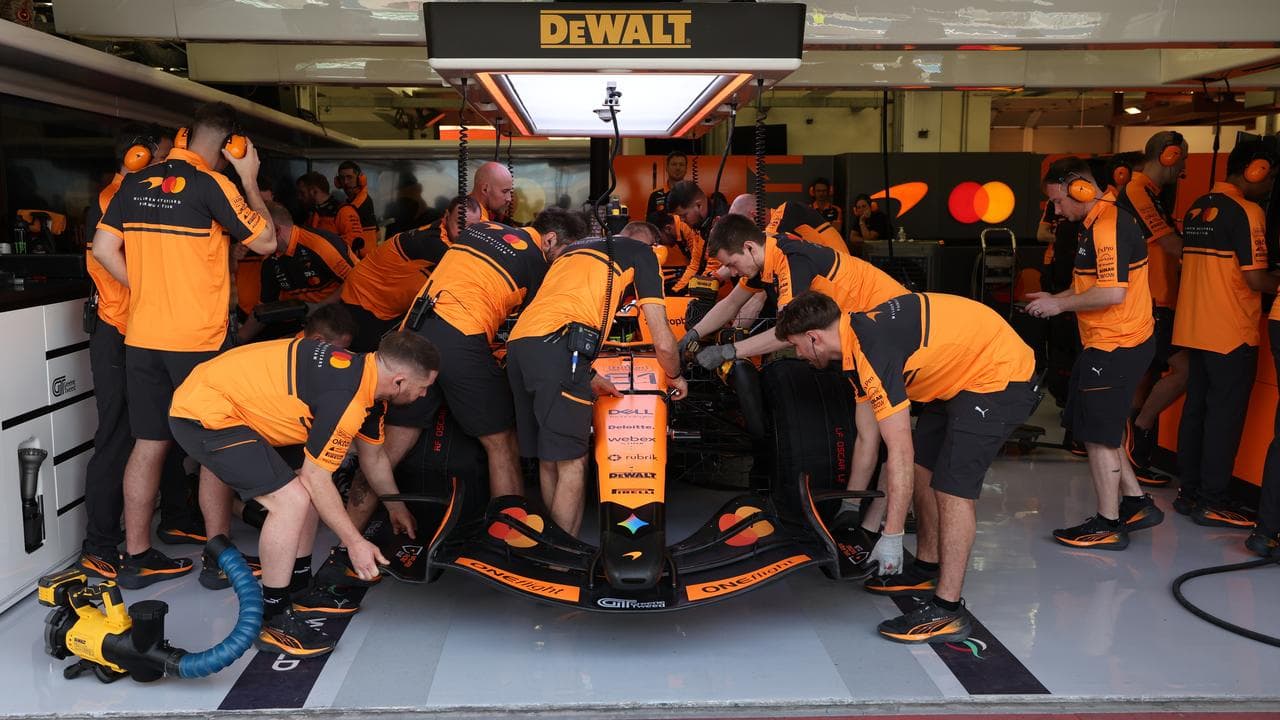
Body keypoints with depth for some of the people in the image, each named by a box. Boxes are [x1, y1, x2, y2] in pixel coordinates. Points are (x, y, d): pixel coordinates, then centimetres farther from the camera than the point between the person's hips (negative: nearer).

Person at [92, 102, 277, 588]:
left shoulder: (136, 184, 9)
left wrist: (145, 289, 14)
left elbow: (104, 249, 9)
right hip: (200, 340, -6)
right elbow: (266, 241, -6)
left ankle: (136, 557, 17)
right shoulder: (212, 184, -10)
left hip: (142, 338, 6)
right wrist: (249, 181, 2)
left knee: (148, 443, 11)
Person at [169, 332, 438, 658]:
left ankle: (299, 590, 24)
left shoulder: (364, 372, 5)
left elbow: (373, 456, 20)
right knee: (292, 499, -18)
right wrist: (354, 542, -9)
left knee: (306, 489, 14)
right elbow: (317, 478, -18)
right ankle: (272, 619, -5)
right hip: (202, 415, -10)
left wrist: (399, 511, 30)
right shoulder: (346, 398, -26)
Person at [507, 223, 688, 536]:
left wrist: (589, 376, 37)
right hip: (556, 348, -8)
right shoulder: (642, 251, 14)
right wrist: (675, 376, 29)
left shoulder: (574, 248, 34)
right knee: (572, 465, -2)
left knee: (548, 461, 15)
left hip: (517, 342, 8)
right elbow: (663, 342, 11)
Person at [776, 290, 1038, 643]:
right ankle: (928, 568, 29)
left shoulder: (873, 353, -28)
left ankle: (948, 610, -7)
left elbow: (901, 454, -28)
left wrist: (891, 538, -24)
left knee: (952, 487, -14)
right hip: (959, 375, 10)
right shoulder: (858, 328, 1)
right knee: (922, 470, 14)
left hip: (1001, 376, -10)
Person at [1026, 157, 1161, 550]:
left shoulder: (1108, 227, -19)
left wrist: (1061, 305, -15)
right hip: (1107, 344, 10)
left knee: (1099, 435, 0)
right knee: (1094, 428, 17)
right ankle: (1136, 503, 26)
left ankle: (1108, 525, 11)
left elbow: (1112, 293, -27)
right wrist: (1055, 297, 12)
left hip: (1114, 348, -10)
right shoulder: (1099, 223, 13)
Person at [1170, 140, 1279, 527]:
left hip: (1192, 328, 8)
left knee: (1196, 407, 12)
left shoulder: (1196, 209, 11)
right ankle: (1212, 501, 5)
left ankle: (1190, 491, 19)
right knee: (1226, 414, 0)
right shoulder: (1246, 211, -13)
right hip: (1231, 332, -8)